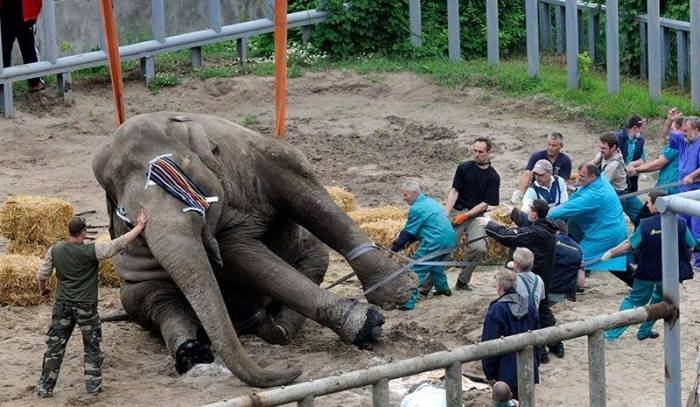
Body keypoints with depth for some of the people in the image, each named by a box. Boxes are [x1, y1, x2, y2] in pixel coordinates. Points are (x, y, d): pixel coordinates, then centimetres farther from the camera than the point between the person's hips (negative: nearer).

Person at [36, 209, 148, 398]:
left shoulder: (55, 251, -5)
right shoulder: (92, 251, -16)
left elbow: (41, 275, 1)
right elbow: (119, 243, -13)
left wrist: (43, 289, 23)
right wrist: (140, 226, -3)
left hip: (62, 305, 3)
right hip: (86, 306, -3)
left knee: (55, 346, 7)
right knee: (92, 346, 13)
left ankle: (45, 387, 8)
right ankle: (93, 384, 16)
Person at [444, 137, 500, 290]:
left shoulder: (493, 177, 4)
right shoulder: (464, 168, 5)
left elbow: (485, 203, -1)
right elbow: (454, 191, 0)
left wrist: (465, 215, -10)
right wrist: (445, 214, -12)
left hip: (476, 215, 0)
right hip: (457, 210, 0)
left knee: (479, 248, -19)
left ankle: (462, 281, -2)